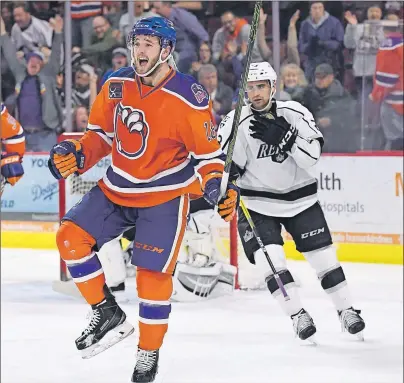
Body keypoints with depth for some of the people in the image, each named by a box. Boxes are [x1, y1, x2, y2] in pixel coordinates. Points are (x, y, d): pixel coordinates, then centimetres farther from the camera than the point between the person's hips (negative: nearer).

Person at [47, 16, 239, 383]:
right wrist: (76, 157, -8)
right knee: (71, 237, -6)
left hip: (165, 195, -5)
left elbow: (208, 152, -13)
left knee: (152, 274, -6)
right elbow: (101, 133, 9)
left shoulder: (189, 98, -19)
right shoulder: (116, 85, -3)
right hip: (117, 188, 6)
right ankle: (107, 313, 8)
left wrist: (219, 188, -29)